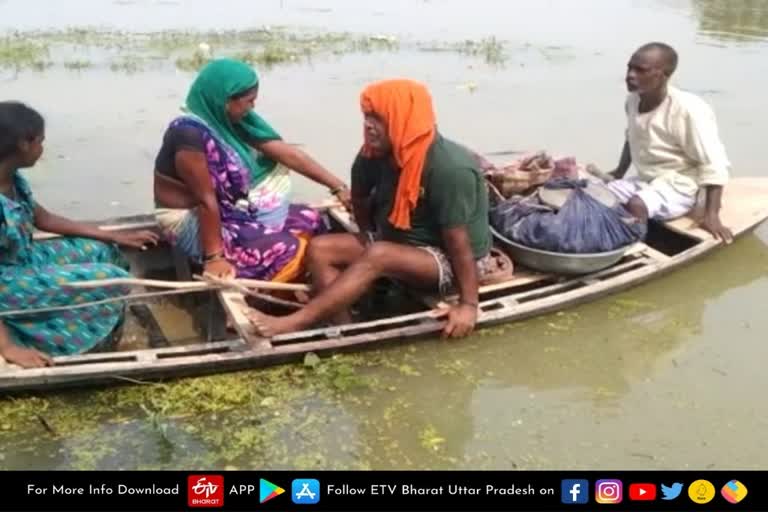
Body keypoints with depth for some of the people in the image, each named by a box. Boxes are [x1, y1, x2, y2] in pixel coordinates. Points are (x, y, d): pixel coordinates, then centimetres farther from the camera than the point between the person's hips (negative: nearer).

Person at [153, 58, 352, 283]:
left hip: (236, 212, 9)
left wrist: (338, 187, -3)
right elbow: (206, 200, -27)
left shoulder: (234, 122, -2)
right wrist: (213, 257, -24)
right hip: (198, 225, -9)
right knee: (289, 250, -19)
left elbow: (288, 154, -3)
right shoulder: (190, 134, -27)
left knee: (310, 220, 3)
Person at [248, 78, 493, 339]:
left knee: (378, 256, -35)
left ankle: (292, 324, -33)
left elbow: (458, 241, -27)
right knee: (320, 248, -10)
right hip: (395, 243, 7)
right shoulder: (376, 153, -10)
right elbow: (360, 198, 9)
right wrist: (370, 238, 12)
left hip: (450, 261, -7)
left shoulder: (451, 169, -28)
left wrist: (468, 304, -26)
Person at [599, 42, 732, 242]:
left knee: (636, 205, -34)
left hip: (677, 187, -7)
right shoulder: (633, 100, -3)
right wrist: (619, 172, 19)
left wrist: (711, 215, -26)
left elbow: (713, 165, -21)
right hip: (643, 181, 7)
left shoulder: (689, 109, -23)